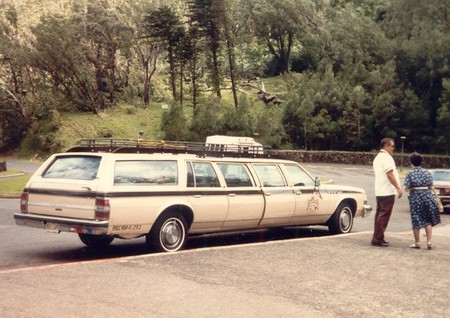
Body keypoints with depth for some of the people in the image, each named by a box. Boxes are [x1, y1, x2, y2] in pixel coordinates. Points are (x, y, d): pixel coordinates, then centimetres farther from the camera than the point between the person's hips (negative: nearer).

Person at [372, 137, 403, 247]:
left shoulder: (377, 157, 19)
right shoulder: (386, 157, -12)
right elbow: (389, 174, -19)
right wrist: (398, 188, -18)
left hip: (379, 191, 10)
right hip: (387, 191, -10)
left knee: (380, 215, 12)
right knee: (384, 216, -8)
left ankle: (377, 238, 14)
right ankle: (378, 239, -8)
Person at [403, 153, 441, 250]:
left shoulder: (410, 173, -6)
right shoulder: (427, 172, 3)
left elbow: (407, 189, -9)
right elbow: (431, 187, 3)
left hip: (415, 198, -2)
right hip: (427, 196, 2)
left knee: (417, 221, 4)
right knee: (428, 221, 9)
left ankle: (417, 243, 10)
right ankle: (429, 242, 5)